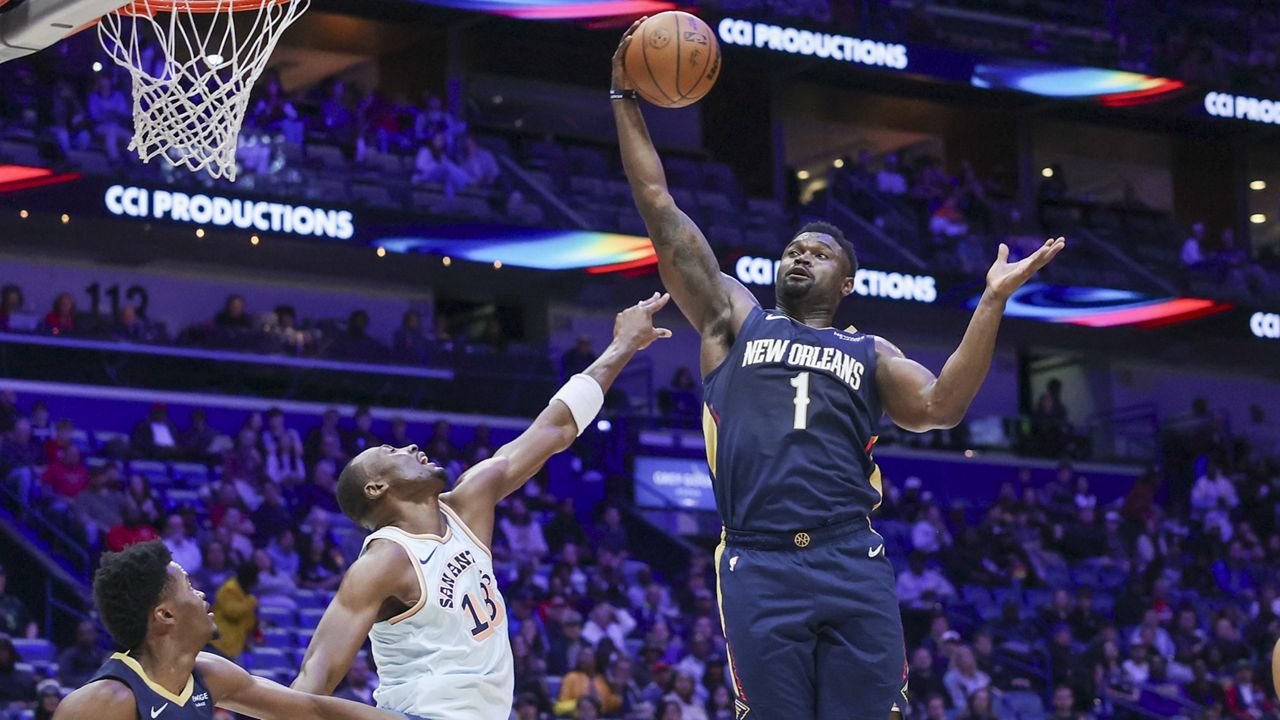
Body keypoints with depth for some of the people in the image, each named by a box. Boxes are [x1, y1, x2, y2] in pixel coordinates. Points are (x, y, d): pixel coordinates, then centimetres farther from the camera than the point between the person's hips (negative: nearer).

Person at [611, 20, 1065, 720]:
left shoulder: (870, 353, 21)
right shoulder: (734, 320, 20)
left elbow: (939, 406, 1)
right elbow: (660, 210, 17)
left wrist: (992, 302, -4)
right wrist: (626, 99, 16)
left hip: (854, 565, 1)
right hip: (761, 569, -1)